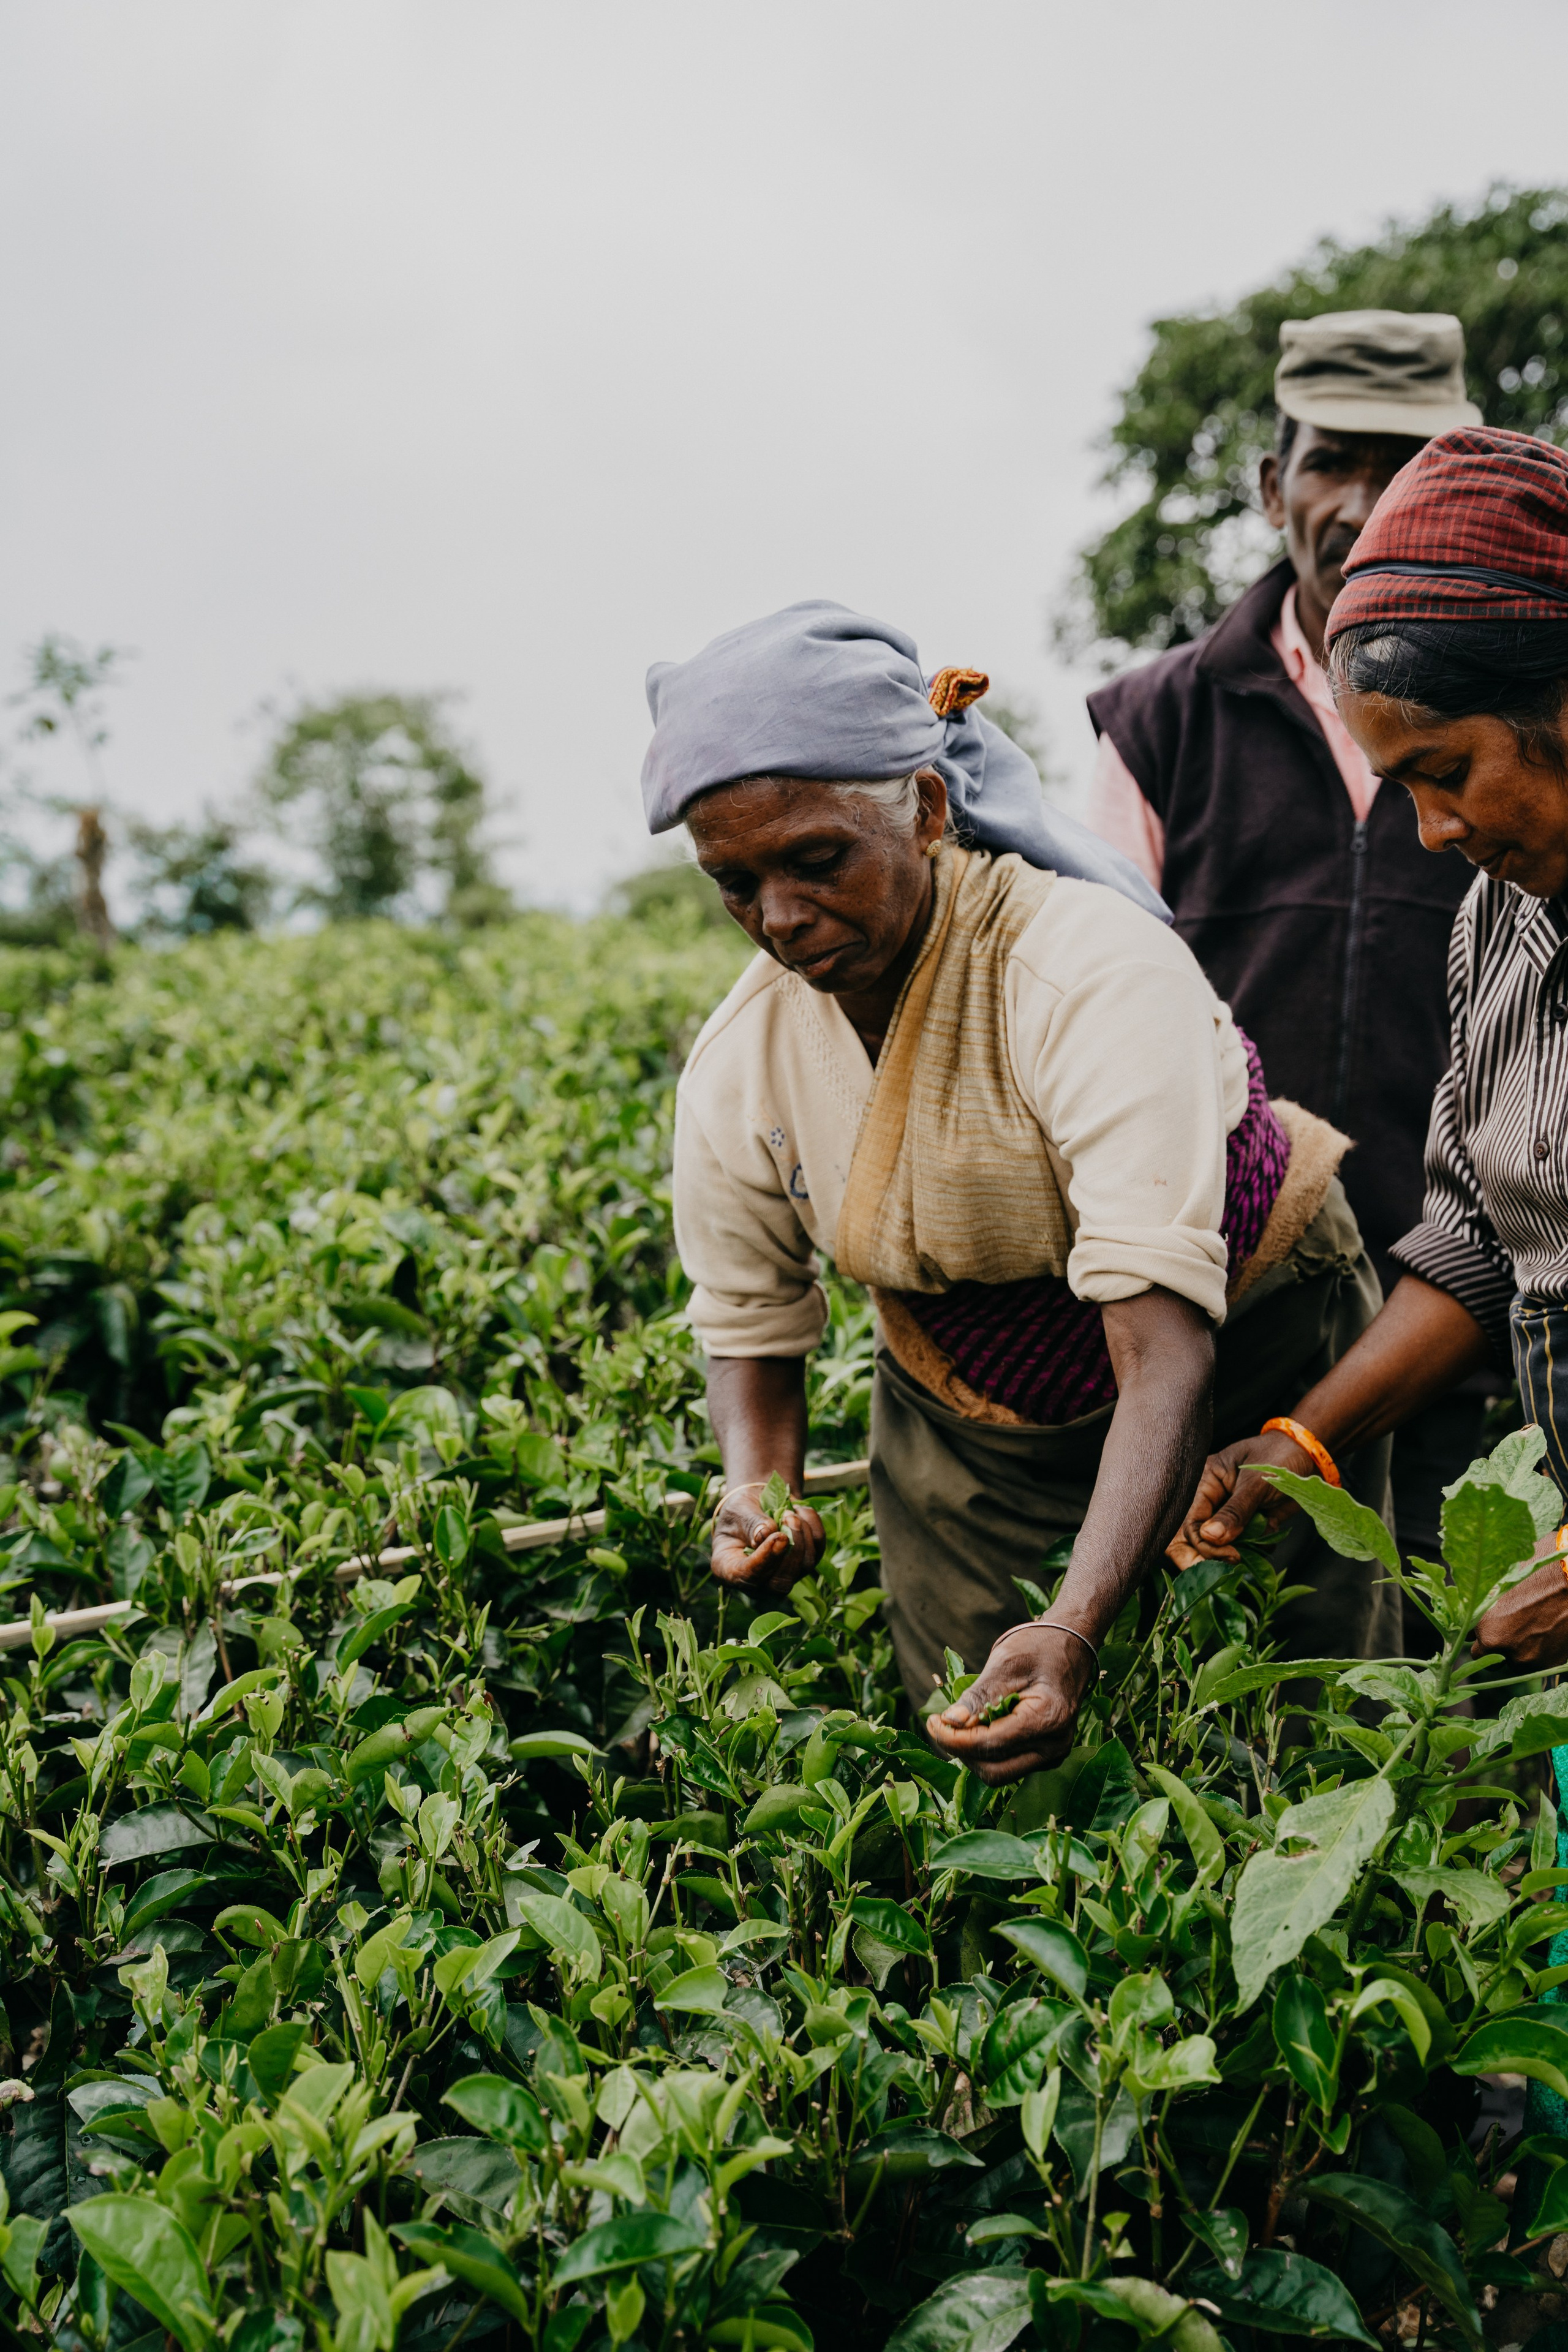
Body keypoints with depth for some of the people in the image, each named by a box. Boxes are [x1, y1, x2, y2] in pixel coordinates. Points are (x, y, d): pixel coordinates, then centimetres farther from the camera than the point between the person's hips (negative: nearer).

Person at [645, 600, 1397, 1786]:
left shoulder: (1094, 974, -33)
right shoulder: (737, 1065, -15)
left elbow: (1163, 1347, -41)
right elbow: (750, 1330, 0)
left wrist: (1077, 1626, -53)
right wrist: (758, 1488, -22)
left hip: (1243, 1346, -3)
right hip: (967, 1416, 4)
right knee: (964, 1763, 5)